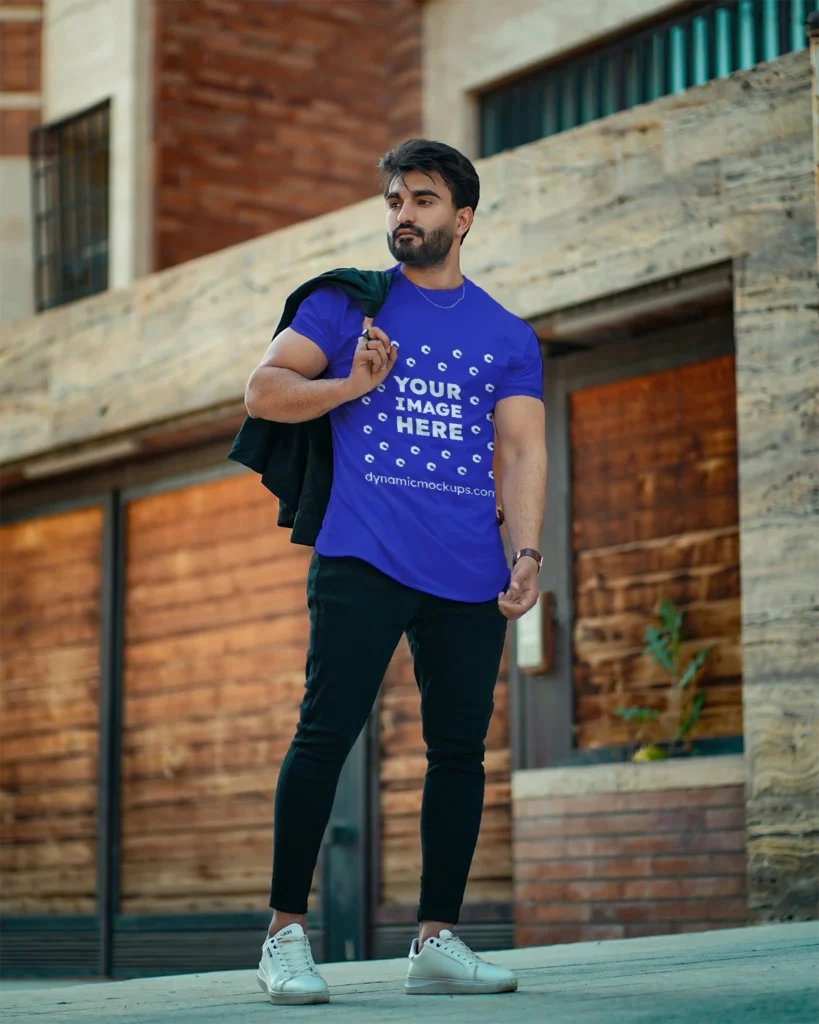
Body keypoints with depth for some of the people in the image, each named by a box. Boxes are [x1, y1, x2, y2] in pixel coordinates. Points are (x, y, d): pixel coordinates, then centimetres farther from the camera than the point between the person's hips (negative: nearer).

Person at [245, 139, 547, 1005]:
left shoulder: (508, 337, 15)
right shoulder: (347, 305, 11)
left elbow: (523, 451, 8)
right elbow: (264, 390, 6)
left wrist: (526, 555, -6)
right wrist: (354, 385, -10)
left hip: (468, 575, 3)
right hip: (361, 559, -2)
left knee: (460, 749, 3)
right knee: (325, 734, -9)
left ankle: (437, 942, 11)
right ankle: (285, 935, -2)